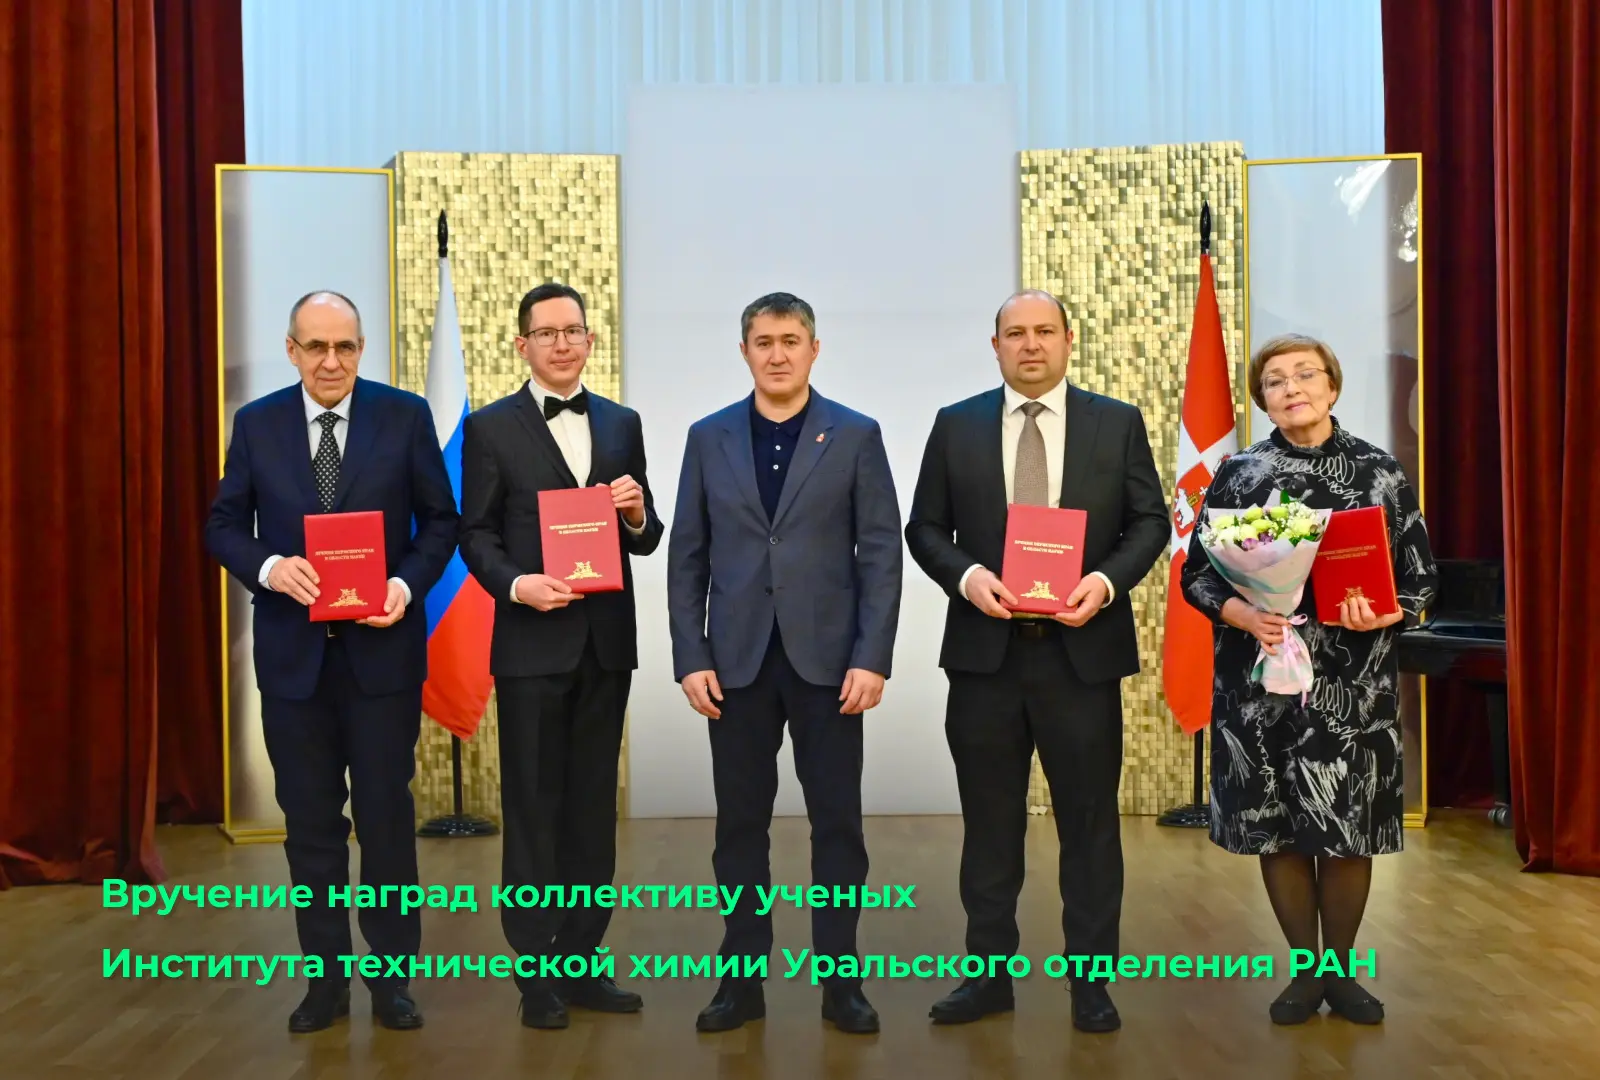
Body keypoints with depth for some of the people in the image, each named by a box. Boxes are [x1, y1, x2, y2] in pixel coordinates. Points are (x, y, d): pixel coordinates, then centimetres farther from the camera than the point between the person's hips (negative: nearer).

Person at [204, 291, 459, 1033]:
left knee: (386, 814, 6)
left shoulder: (405, 415, -2)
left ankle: (391, 975, 20)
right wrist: (270, 567, -16)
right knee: (310, 821, 10)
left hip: (382, 646, -2)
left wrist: (408, 584, -16)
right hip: (293, 650, 2)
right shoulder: (256, 423, 3)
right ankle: (326, 977, 23)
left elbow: (440, 519, 0)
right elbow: (223, 525, 5)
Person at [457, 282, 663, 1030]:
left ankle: (582, 961, 23)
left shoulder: (622, 424, 10)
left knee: (593, 805, 11)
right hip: (532, 643, -3)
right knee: (533, 808, 5)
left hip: (606, 640, 4)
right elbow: (476, 535, -3)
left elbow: (646, 541, 10)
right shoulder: (491, 427, 0)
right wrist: (516, 584, -20)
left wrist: (636, 514, -12)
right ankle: (538, 971, 16)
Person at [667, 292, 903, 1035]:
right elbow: (687, 556, 5)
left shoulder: (856, 436, 2)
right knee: (740, 823, 8)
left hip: (826, 658, -1)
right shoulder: (709, 438, 7)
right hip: (737, 660, 2)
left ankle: (841, 979, 18)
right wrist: (690, 658, -3)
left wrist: (872, 658, -10)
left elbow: (881, 553, -2)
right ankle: (743, 978, 20)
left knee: (837, 822, 5)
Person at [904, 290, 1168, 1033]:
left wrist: (1106, 581, -14)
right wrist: (966, 576, -14)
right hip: (985, 649, 1)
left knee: (1089, 820, 8)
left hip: (1082, 649, -1)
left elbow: (1151, 522, 3)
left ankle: (1091, 979, 22)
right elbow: (924, 529, 5)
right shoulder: (956, 425, 6)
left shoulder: (1118, 422, 4)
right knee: (990, 820, 10)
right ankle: (989, 972, 23)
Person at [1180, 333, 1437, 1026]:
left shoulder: (1379, 472, 2)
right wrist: (1242, 615, -16)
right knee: (1276, 827, 5)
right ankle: (1306, 971, 24)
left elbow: (1420, 575, 4)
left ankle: (1341, 969, 26)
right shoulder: (1238, 474, 3)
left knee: (1349, 827, 5)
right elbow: (1197, 573, 3)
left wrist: (1383, 615, -17)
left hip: (1354, 682, 0)